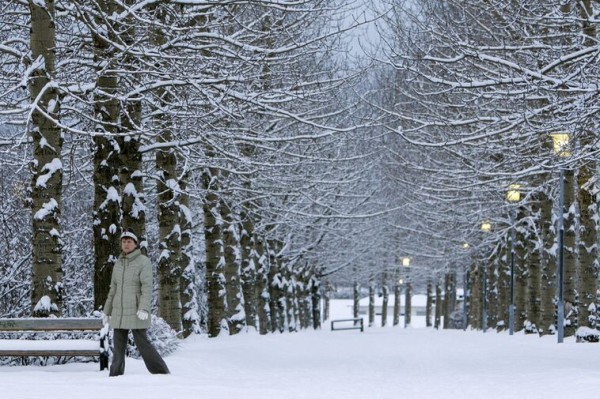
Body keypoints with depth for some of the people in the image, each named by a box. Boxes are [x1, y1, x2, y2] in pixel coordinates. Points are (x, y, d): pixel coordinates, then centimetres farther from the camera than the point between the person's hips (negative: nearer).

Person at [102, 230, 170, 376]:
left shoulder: (144, 261, -8)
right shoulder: (119, 263, 11)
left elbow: (147, 287, -17)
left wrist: (144, 309, -29)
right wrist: (107, 311, 17)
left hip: (136, 312, -6)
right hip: (120, 312, 6)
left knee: (142, 343, -9)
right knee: (119, 345, 5)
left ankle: (162, 373, -1)